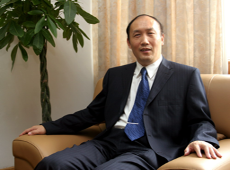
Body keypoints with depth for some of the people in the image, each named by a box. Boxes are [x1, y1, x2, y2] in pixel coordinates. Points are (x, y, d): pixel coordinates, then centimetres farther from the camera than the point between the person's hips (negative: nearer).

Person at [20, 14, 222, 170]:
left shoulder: (187, 75, 9)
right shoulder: (115, 75, 21)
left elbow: (201, 121, 6)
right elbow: (92, 113, 23)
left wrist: (201, 139, -18)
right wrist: (48, 127, 15)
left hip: (149, 148, -3)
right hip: (109, 142, 4)